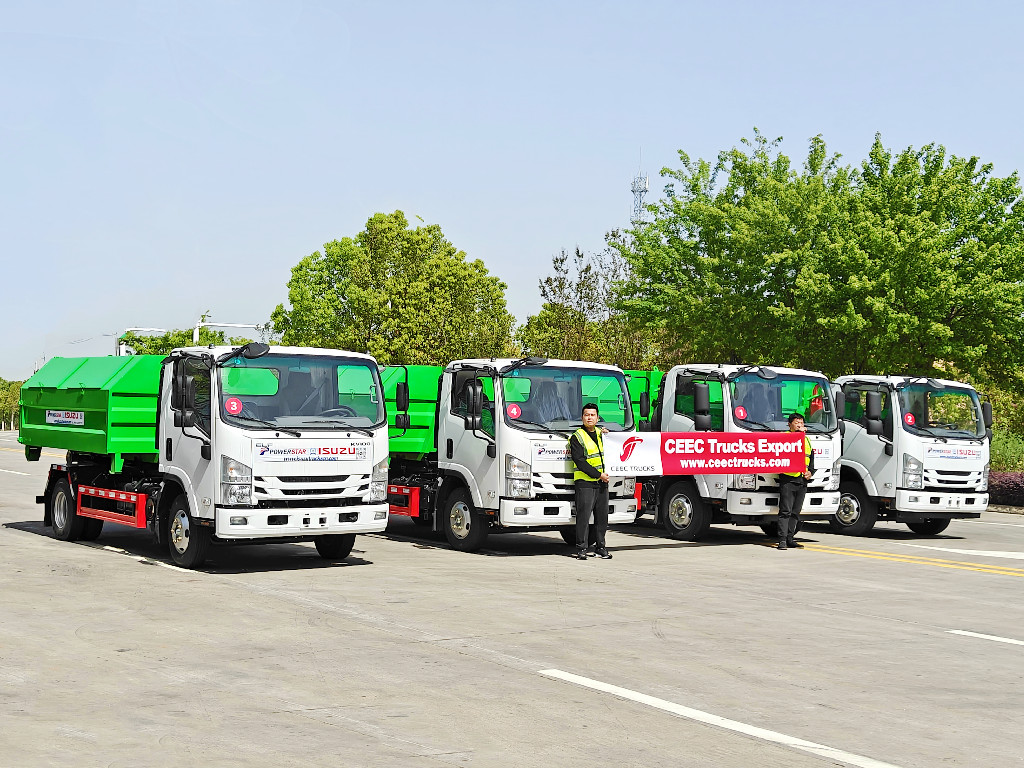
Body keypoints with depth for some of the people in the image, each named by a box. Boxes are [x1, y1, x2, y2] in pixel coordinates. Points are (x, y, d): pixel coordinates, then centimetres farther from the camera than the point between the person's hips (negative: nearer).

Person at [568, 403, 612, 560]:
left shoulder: (600, 434, 15)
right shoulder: (577, 437, -5)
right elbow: (580, 462, -13)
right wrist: (599, 475, -15)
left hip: (602, 483, 6)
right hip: (585, 483, -6)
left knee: (602, 517, 9)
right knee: (583, 517, -8)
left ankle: (600, 547, 17)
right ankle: (581, 549, -1)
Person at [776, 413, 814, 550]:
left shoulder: (807, 439, 21)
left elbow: (811, 457, 26)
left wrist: (810, 471, 10)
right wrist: (799, 433, -20)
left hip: (802, 480, 6)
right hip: (788, 479, -6)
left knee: (795, 512, 9)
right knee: (785, 511, -9)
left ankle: (790, 538, 14)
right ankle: (782, 539, -9)